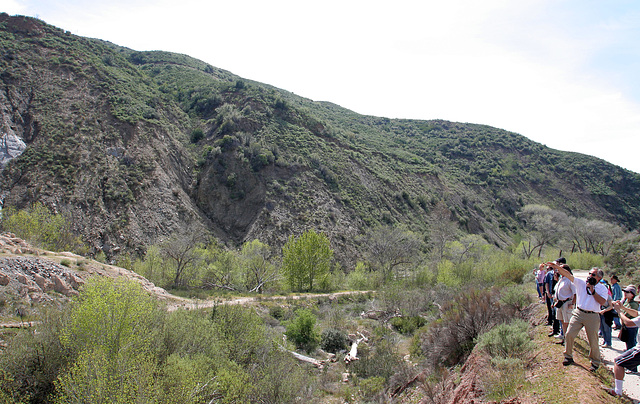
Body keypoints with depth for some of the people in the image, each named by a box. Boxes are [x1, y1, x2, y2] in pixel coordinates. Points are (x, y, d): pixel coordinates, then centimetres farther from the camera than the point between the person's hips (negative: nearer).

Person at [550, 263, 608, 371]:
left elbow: (602, 302, -12)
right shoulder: (581, 283, 6)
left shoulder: (602, 288, 2)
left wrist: (593, 291, -13)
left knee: (593, 340, 4)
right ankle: (568, 356, 14)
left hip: (592, 316, -2)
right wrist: (557, 267, -18)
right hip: (578, 313, 2)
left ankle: (595, 362, 23)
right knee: (569, 334, -4)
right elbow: (568, 275, -5)